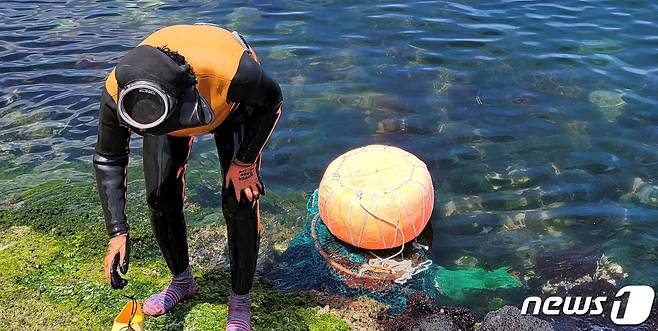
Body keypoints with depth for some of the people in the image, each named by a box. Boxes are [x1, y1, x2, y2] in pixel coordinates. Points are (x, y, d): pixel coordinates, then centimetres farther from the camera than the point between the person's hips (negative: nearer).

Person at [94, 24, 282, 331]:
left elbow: (271, 100, -21)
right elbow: (108, 160, -19)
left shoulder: (230, 73, -46)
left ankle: (240, 300, 6)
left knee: (239, 201, -14)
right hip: (167, 99, 3)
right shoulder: (117, 92, -36)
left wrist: (246, 162, -21)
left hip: (235, 102, -2)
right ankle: (181, 281, 24)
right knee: (161, 198, -4)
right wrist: (118, 232, -24)